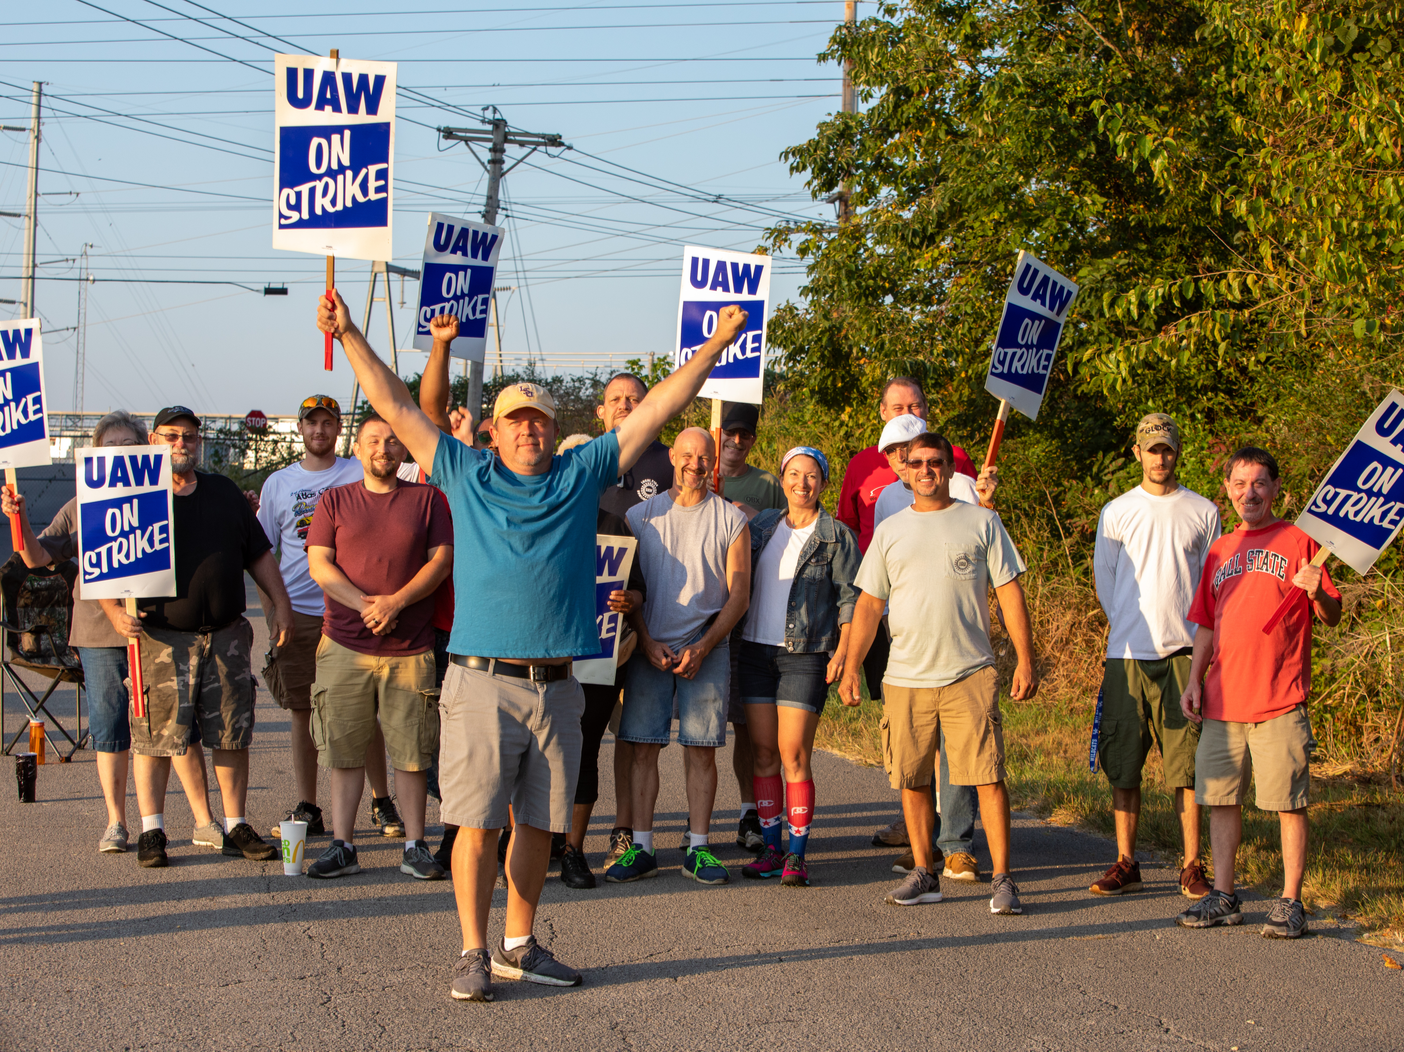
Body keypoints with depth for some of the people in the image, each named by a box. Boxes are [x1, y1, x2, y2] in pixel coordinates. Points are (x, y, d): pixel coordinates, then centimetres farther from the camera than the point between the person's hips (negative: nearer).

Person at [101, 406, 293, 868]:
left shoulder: (225, 492, 14)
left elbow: (259, 555, 18)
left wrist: (281, 605, 9)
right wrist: (115, 612, -16)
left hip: (226, 635, 4)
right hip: (160, 636, -4)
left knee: (232, 735, 5)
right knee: (156, 737, -4)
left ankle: (236, 828, 13)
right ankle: (151, 831, 5)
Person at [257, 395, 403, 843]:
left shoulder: (359, 474, 5)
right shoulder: (278, 483, 11)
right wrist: (270, 612, 4)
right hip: (296, 613, 2)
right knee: (302, 712, 4)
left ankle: (382, 802, 9)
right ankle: (307, 809, 11)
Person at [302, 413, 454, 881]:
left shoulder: (427, 499, 7)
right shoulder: (335, 501, 9)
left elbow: (441, 560, 0)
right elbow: (319, 563, 1)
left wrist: (396, 602, -14)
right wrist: (364, 605, -14)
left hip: (411, 648, -1)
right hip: (345, 644, 1)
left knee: (411, 752, 2)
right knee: (345, 749, 3)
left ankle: (415, 847, 9)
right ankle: (342, 846, 10)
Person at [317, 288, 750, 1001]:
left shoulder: (581, 476, 11)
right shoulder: (465, 475, 9)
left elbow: (657, 409, 12)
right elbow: (396, 407, 10)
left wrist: (716, 343, 12)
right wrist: (348, 335, 7)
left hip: (556, 687, 2)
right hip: (481, 682, -2)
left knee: (538, 826, 9)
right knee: (477, 823, -4)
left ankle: (518, 946, 22)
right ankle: (473, 953, 6)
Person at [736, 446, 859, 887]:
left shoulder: (837, 537, 1)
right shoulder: (762, 525, 13)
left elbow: (850, 598, -3)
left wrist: (843, 651, -11)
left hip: (806, 655, -4)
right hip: (756, 649, 4)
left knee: (794, 755, -8)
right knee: (764, 752, 5)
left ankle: (797, 854, -1)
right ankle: (771, 849, 12)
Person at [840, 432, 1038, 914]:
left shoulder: (981, 521, 6)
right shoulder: (890, 531, 12)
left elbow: (1009, 592, 4)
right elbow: (869, 604, 14)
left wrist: (1026, 659, -3)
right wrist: (851, 668, 7)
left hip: (970, 674, -3)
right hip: (905, 676, 3)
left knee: (988, 776, -8)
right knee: (913, 779, 6)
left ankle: (1002, 878, -3)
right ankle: (924, 875, 17)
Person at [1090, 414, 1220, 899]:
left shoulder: (1203, 512, 8)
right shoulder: (1116, 512, 8)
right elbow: (1104, 579, 12)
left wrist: (1199, 638, 2)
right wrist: (1132, 630, 6)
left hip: (1184, 652, -1)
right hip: (1127, 654, 1)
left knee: (1188, 764, -3)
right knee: (1122, 764, 2)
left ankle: (1193, 867, 1)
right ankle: (1125, 864, 10)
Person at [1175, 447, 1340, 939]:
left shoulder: (1300, 542, 2)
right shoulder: (1220, 550, 17)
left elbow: (1332, 618, -1)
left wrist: (1316, 592, -22)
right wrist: (1194, 680, 11)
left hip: (1280, 699, -5)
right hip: (1223, 700, 5)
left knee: (1289, 802, -3)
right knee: (1221, 797, 6)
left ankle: (1290, 902, 3)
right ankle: (1223, 897, 15)